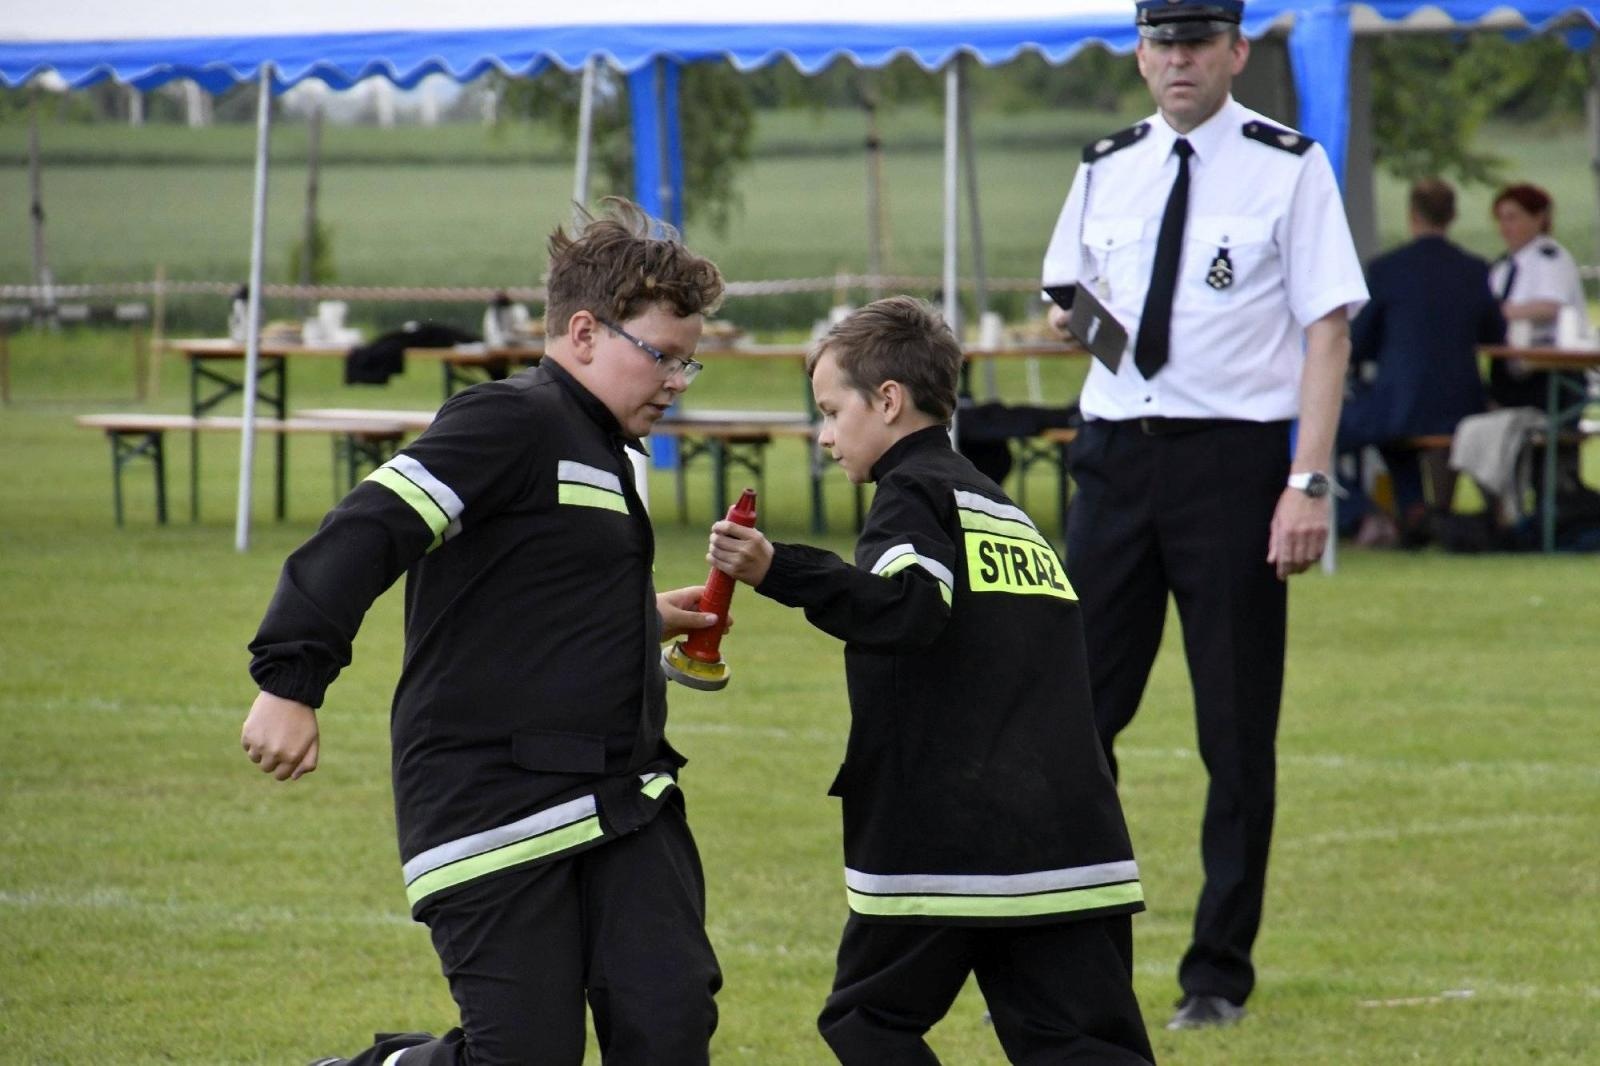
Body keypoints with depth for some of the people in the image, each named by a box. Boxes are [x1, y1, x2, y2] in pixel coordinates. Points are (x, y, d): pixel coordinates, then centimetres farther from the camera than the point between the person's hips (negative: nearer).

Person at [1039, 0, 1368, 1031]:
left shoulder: (1289, 167, -3)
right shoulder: (1107, 169, 12)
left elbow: (1328, 330, -7)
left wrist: (1309, 483, -16)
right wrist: (1068, 318, -2)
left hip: (1234, 455, -4)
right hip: (1117, 453, 5)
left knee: (1237, 731, 1)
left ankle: (1220, 972, 8)